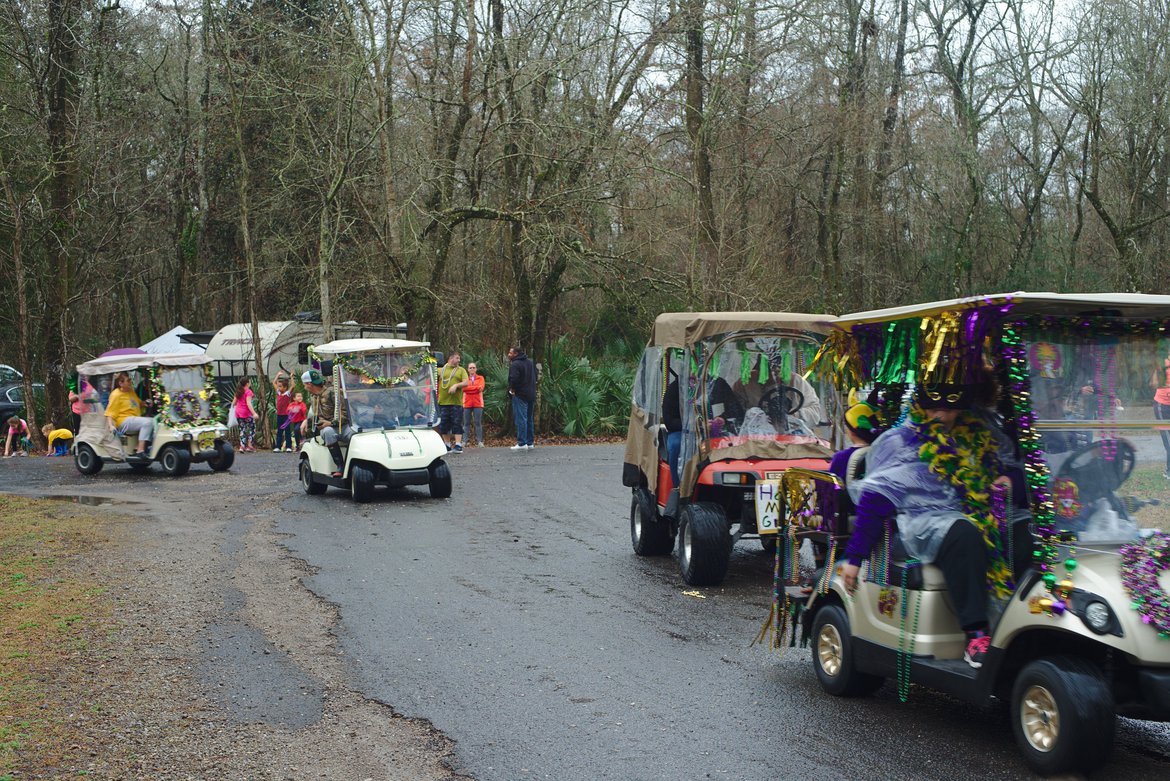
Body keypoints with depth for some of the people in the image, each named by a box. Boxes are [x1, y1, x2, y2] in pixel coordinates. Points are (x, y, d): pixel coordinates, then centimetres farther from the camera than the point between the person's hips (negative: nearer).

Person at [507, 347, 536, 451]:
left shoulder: (515, 364, -15)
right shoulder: (530, 362, 13)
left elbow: (513, 378, -27)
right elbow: (535, 376, 19)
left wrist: (512, 388, -11)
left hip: (520, 395, -8)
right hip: (531, 394, 8)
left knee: (521, 419, -7)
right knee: (529, 419, 14)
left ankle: (522, 443, -9)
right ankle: (530, 442, 17)